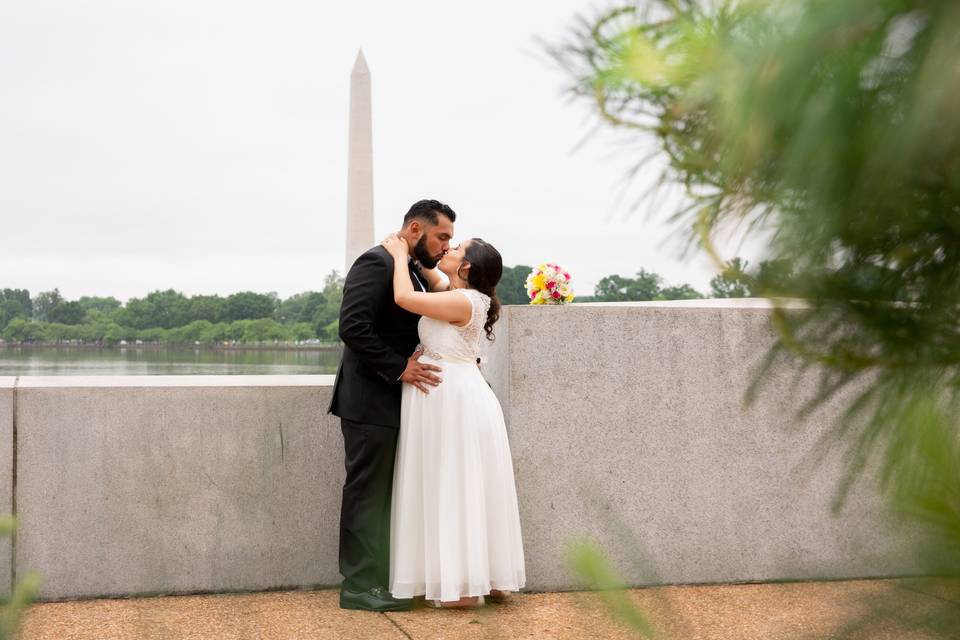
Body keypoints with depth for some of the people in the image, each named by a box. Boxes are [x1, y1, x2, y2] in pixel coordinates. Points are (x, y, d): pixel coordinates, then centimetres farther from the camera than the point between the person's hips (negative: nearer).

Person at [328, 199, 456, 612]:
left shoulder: (413, 270, 15)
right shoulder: (377, 263, -14)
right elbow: (352, 327, -24)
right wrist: (400, 368, -22)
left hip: (393, 400, 10)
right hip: (370, 401, -10)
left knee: (381, 495, 14)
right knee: (367, 493, -2)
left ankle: (377, 579, 22)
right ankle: (361, 587, 6)